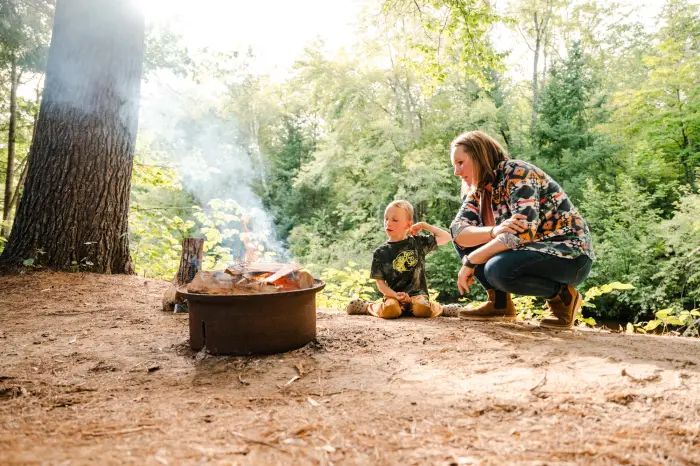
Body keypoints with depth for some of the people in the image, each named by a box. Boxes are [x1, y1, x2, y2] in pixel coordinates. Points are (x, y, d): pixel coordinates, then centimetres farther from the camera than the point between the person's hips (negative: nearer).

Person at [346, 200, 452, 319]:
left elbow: (447, 237, 5)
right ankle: (367, 306, -1)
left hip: (417, 293, 0)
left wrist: (423, 225, 4)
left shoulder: (418, 242, 6)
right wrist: (395, 295, -15)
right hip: (393, 294, 1)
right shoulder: (381, 252, 4)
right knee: (390, 310, -32)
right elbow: (380, 282, 3)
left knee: (423, 309, -33)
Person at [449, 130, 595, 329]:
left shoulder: (516, 173, -17)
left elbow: (523, 232, -29)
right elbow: (457, 232, -9)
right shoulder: (480, 189, 6)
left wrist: (470, 262, -23)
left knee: (498, 269, -33)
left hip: (570, 254, -8)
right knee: (466, 238, -2)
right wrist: (494, 231, -29)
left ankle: (563, 295, -8)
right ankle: (499, 303, 2)